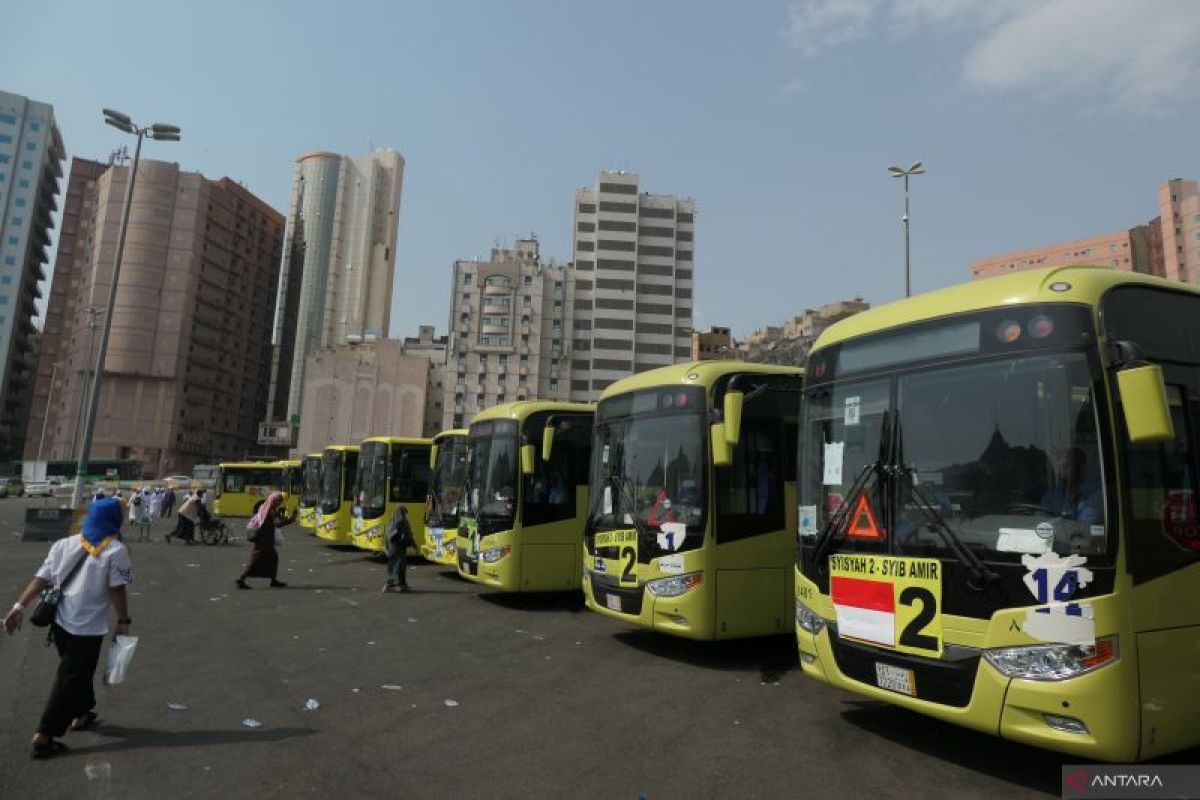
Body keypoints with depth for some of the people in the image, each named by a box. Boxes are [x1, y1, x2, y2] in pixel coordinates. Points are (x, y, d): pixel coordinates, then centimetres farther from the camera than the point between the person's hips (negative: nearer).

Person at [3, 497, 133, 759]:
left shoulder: (64, 544, 5)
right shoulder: (115, 550, -11)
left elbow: (40, 578, -1)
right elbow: (117, 590, -11)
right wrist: (123, 621, -3)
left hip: (60, 621, 7)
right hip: (87, 627, -7)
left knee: (76, 672, 24)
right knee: (70, 680, 3)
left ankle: (81, 715, 39)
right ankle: (43, 737, 2)